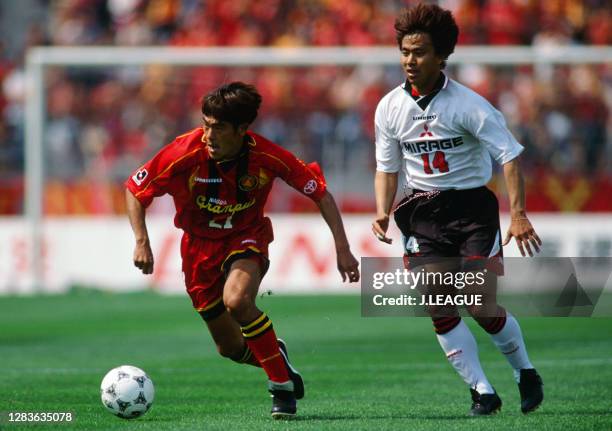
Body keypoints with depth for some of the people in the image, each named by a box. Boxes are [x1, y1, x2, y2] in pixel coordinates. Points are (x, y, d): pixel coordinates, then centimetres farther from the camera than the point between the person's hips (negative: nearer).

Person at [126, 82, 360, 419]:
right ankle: (278, 362, 37)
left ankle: (281, 383, -18)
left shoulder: (267, 157, -23)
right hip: (199, 244, 2)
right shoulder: (185, 153, -24)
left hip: (247, 237, -2)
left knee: (236, 300, -34)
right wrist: (142, 242, -20)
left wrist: (342, 249, -15)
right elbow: (135, 190, -9)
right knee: (230, 347, 4)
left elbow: (320, 193, -11)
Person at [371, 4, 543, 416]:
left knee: (482, 307, -8)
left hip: (471, 206, -4)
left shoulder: (467, 104, -13)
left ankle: (526, 373, 18)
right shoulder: (390, 107, 1)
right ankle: (482, 391, 1)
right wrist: (383, 212, -5)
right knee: (438, 307, -9)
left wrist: (518, 214, -21)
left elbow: (509, 156, -12)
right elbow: (387, 167, 12)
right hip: (422, 212, 4)